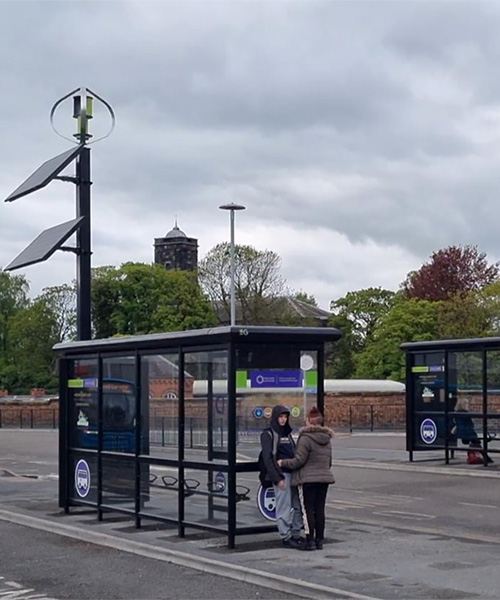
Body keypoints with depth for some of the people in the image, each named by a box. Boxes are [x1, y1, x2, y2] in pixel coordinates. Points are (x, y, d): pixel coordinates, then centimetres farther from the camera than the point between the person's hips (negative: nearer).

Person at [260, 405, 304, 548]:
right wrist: (277, 478, -14)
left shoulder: (287, 433, 19)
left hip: (292, 474, 7)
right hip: (281, 475, -7)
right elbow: (267, 458, -9)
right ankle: (286, 537, 1)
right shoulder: (268, 434, -3)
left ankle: (296, 534, 16)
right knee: (284, 507, -5)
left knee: (297, 506, 8)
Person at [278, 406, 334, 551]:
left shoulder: (306, 438, -13)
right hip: (324, 477, 7)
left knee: (308, 509, -2)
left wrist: (283, 462, 1)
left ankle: (310, 540, -2)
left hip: (308, 479, -7)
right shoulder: (327, 439, 11)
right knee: (319, 509, 10)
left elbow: (299, 460, -13)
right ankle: (319, 540, 14)